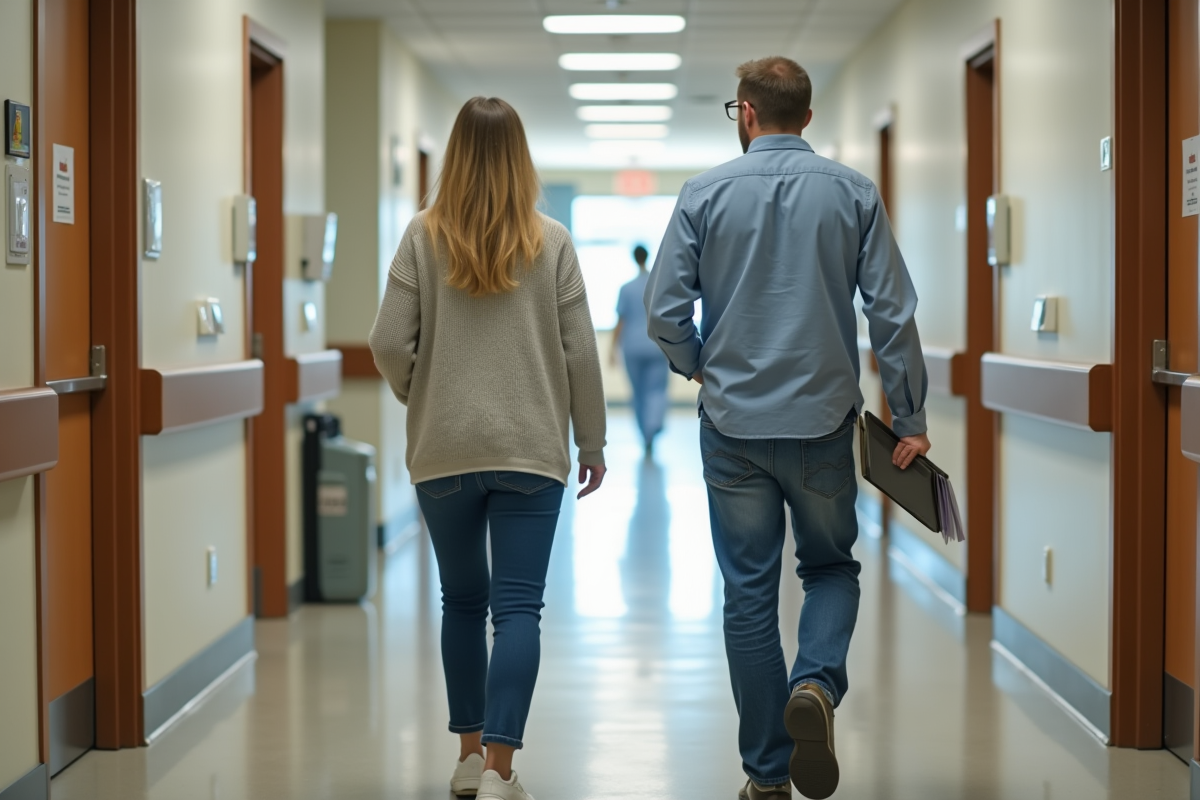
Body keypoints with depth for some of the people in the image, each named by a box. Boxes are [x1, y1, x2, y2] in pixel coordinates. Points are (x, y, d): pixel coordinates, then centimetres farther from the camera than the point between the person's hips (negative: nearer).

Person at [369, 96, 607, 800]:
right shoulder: (551, 242, -3)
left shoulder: (424, 238, -2)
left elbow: (391, 345, -6)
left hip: (443, 451, 1)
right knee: (518, 608, -2)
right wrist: (592, 440, 9)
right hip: (532, 449, -1)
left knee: (463, 602, 16)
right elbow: (579, 351, -1)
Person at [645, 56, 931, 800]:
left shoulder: (706, 192, -1)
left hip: (734, 424, 0)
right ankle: (816, 683, -11)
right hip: (823, 422, 0)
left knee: (749, 591, 8)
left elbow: (665, 312, -5)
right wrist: (910, 419, 2)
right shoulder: (854, 193, 0)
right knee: (831, 567, 18)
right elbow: (892, 312, -4)